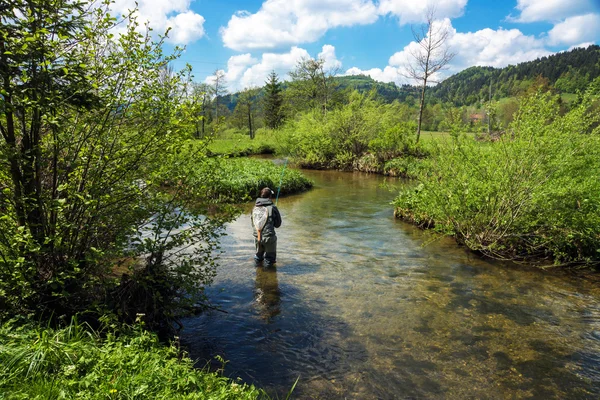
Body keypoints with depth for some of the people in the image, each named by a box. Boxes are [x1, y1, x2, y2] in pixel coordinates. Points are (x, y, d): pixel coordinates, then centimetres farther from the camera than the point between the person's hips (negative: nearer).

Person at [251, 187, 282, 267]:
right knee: (270, 256, 15)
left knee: (259, 254, 28)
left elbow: (253, 224, 14)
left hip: (257, 237, 4)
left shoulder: (255, 208, 6)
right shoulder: (272, 207, -7)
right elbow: (278, 224, 1)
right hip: (269, 237, -4)